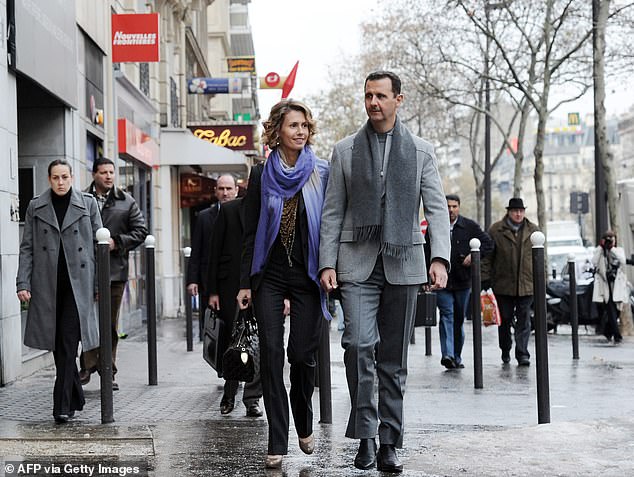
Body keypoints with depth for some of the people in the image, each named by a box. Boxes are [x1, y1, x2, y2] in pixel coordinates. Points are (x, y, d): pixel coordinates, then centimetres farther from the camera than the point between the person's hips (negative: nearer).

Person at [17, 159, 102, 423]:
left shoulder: (88, 203, 4)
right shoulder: (36, 207, 7)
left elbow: (98, 244, 5)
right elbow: (27, 248, 6)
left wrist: (101, 283, 0)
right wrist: (23, 283, -4)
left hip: (77, 283, -2)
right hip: (47, 285, 2)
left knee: (68, 343, -8)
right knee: (57, 344, 9)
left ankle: (63, 406, -7)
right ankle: (76, 397, 26)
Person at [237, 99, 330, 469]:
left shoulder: (321, 174, 2)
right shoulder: (262, 175, 5)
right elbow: (251, 232, 6)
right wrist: (246, 282, 3)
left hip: (307, 276, -1)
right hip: (270, 276, 1)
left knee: (303, 353, 1)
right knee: (272, 354, -3)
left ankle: (305, 425, 26)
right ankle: (278, 443, 1)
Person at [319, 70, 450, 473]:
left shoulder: (421, 151, 9)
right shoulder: (345, 151, 9)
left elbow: (437, 209, 3)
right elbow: (333, 213, 8)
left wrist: (440, 258, -12)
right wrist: (327, 263, -2)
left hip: (403, 263, 1)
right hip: (357, 263, 0)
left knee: (394, 359, 5)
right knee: (359, 344, -18)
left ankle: (389, 443, 14)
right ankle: (365, 435, -5)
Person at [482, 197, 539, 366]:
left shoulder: (533, 230, 7)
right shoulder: (496, 230, -1)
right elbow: (487, 257, 0)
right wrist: (485, 279, -4)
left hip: (526, 284, 1)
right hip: (503, 285, -1)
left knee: (524, 321, -2)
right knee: (505, 320, 9)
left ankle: (522, 354, -1)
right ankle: (505, 351, 26)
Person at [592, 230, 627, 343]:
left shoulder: (619, 251, 11)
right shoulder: (599, 251, 7)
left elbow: (623, 261, -9)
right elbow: (594, 262, -13)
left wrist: (613, 249, -9)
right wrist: (601, 247, -11)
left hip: (617, 286, 3)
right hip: (605, 285, -3)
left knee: (616, 310, 6)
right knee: (611, 310, -14)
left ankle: (607, 332, 27)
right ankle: (617, 335, -20)